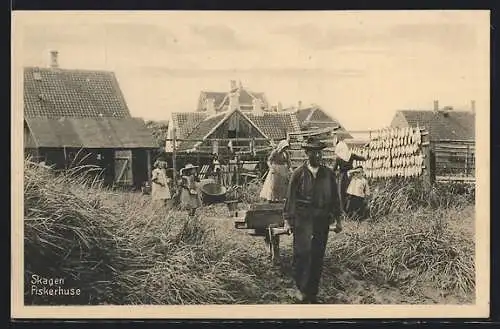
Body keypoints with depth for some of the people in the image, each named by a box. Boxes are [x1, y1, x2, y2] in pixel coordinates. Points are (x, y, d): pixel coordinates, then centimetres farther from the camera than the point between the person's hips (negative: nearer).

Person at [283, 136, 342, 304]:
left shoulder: (328, 174, 8)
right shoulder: (298, 174, 0)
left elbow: (334, 198, 14)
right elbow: (290, 198, 1)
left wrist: (337, 219, 13)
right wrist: (287, 220, -2)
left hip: (322, 220, 3)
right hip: (302, 219, -3)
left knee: (318, 257, 5)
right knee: (303, 252, -16)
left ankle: (312, 293, 15)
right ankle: (300, 288, -1)